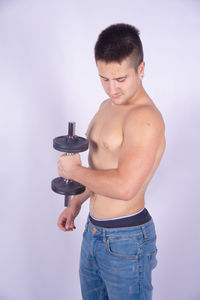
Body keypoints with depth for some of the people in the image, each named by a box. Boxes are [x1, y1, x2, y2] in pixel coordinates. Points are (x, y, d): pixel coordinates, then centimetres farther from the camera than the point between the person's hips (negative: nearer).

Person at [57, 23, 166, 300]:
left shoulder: (146, 118, -22)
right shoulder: (108, 106, 8)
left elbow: (125, 187, -32)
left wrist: (74, 171, -17)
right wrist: (76, 203, 20)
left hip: (126, 239, -8)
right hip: (93, 232, 9)